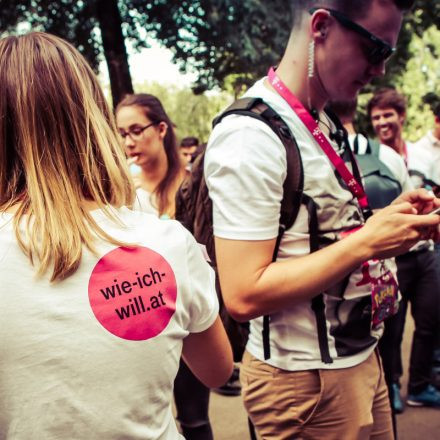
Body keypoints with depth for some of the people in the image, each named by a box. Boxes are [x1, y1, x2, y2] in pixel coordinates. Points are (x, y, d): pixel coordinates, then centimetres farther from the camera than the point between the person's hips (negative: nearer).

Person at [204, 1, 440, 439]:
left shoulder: (323, 123, 6)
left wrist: (384, 218, -1)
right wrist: (368, 241, -24)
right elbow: (243, 296, -27)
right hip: (306, 382, -8)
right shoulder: (251, 136, -23)